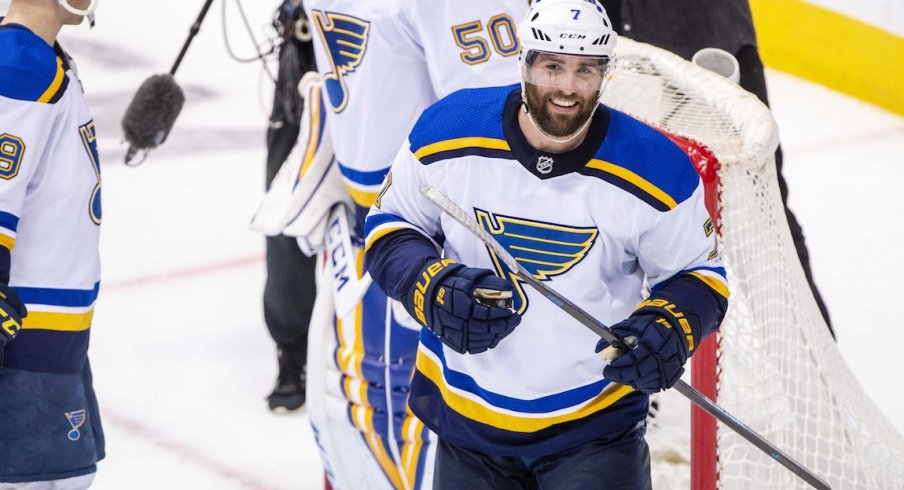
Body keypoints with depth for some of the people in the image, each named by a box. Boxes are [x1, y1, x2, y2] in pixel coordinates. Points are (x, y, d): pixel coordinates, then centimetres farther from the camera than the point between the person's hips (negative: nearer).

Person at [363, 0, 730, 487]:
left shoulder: (656, 169, -14)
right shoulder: (448, 132, -11)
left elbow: (700, 273, 0)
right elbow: (388, 226, 2)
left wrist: (668, 328, -21)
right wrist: (432, 287, -17)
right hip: (466, 412, 2)